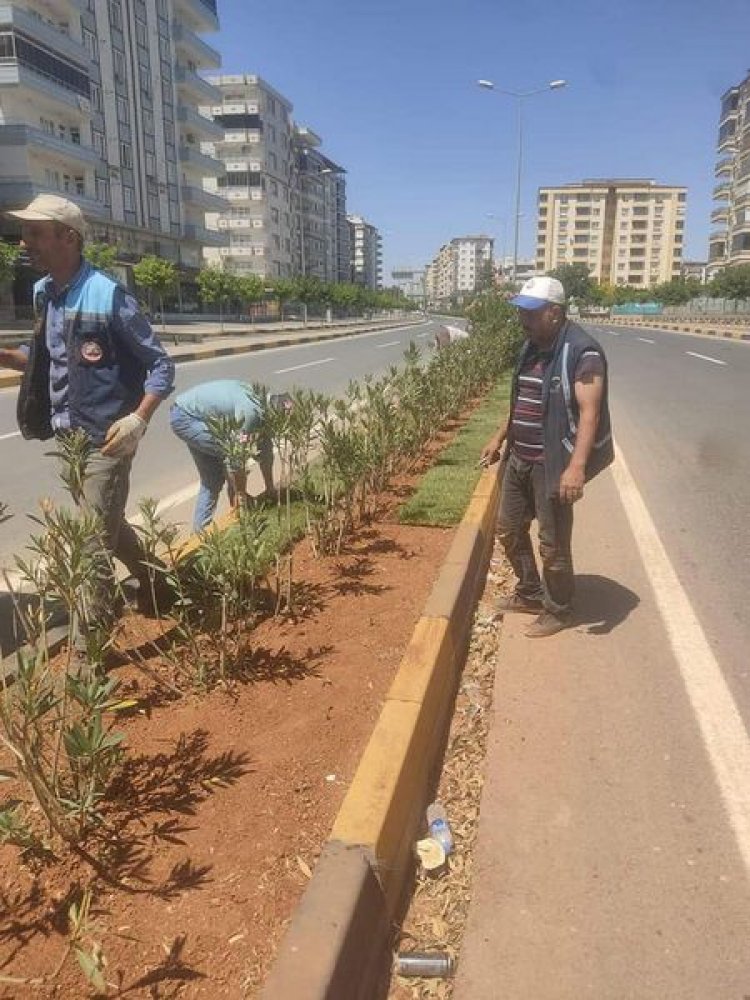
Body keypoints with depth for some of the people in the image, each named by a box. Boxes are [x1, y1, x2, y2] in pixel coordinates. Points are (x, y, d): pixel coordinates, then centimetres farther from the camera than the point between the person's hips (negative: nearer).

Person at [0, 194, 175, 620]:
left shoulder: (109, 296, -16)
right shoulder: (44, 293, 7)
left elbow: (161, 365, -12)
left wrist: (138, 419, -26)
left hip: (105, 440, -8)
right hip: (68, 437, 8)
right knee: (109, 525, 21)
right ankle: (154, 582, 44)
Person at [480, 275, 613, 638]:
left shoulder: (581, 352, -18)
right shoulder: (531, 347, 9)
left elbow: (589, 413, -25)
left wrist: (577, 466, -34)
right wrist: (499, 438, 23)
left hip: (552, 463, -9)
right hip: (519, 458, 9)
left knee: (553, 543, 3)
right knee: (509, 528, 18)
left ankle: (558, 611, 24)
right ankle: (530, 594, 37)